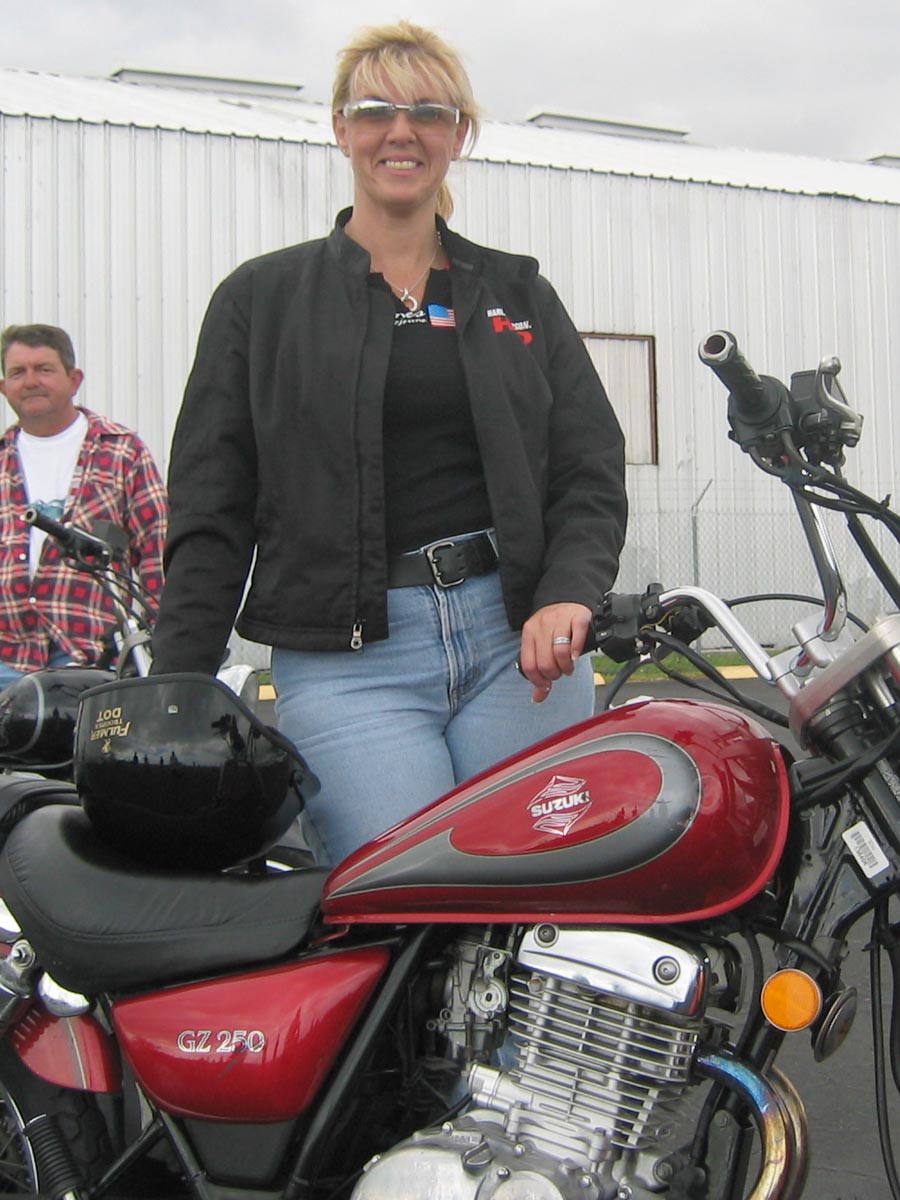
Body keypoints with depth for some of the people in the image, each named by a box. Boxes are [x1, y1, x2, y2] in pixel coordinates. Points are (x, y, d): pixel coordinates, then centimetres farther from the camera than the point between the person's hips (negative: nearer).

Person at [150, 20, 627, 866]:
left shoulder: (517, 292, 16)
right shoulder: (261, 298, 10)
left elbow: (592, 470, 10)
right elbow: (210, 511, 6)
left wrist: (566, 595, -10)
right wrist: (176, 700, -3)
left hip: (521, 637, 3)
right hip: (345, 660, -2)